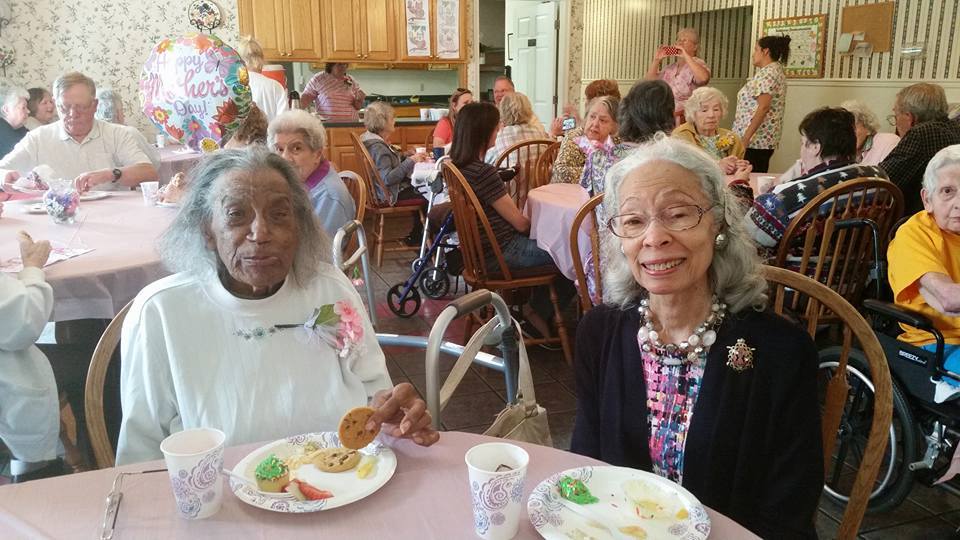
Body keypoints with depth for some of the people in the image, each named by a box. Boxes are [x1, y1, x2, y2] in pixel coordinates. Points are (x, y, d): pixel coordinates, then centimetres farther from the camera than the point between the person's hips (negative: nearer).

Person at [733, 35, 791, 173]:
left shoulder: (767, 73, -12)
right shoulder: (776, 70, 19)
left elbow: (763, 107, -21)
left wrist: (745, 138, -23)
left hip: (755, 139, -10)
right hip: (767, 139, 10)